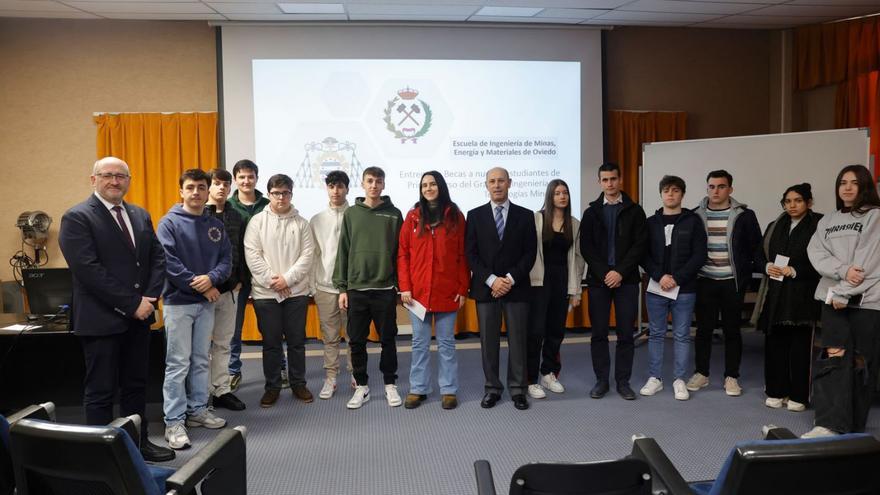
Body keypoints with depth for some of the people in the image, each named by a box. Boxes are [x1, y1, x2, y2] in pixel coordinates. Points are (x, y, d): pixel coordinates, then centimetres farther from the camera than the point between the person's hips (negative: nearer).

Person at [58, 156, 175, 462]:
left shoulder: (141, 216, 12)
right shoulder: (77, 218, -9)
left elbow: (157, 257, 9)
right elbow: (88, 270, -18)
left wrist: (149, 298, -7)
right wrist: (131, 304, -18)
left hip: (138, 317, 7)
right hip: (101, 319, -6)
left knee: (136, 387, 16)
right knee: (100, 392, 4)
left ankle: (138, 443, 28)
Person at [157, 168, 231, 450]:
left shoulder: (215, 226, 9)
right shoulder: (169, 223, -5)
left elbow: (226, 259, 4)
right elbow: (168, 263, -14)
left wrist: (212, 278, -16)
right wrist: (200, 287, -15)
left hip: (206, 302, 5)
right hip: (178, 301, -5)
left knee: (201, 361, 13)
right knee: (178, 363, -3)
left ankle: (198, 410, 25)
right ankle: (174, 422, 2)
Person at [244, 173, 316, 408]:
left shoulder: (301, 223, 4)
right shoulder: (257, 221, 1)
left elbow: (307, 255, -3)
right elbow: (252, 255, -6)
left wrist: (287, 278, -13)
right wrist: (272, 280, -13)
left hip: (296, 291, 1)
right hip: (265, 292, -1)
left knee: (297, 341, 8)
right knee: (271, 342, 7)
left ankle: (298, 384, 21)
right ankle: (272, 386, 19)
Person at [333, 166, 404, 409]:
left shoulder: (394, 214, 2)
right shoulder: (351, 214, 5)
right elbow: (343, 252, 5)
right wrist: (342, 288, 1)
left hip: (385, 289, -1)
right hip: (356, 289, 1)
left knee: (388, 339, 8)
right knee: (357, 341, 7)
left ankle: (390, 385, 22)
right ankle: (361, 386, 21)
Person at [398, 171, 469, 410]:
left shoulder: (455, 216, 2)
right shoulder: (413, 216, 4)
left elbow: (462, 255, 1)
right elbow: (403, 254, 3)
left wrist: (463, 289, -4)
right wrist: (404, 287, -5)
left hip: (447, 292, -1)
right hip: (418, 291, 1)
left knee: (446, 343, 8)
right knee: (420, 343, 9)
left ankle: (448, 390, 17)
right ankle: (418, 389, 19)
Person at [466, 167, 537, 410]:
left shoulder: (525, 215, 6)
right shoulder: (475, 215, 5)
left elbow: (530, 252, 1)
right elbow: (471, 254, 0)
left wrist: (510, 279, -10)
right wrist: (491, 280, -11)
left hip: (516, 288, 0)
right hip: (485, 288, 0)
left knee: (518, 340, 4)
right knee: (489, 341, 5)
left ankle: (518, 389, 15)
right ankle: (492, 388, 16)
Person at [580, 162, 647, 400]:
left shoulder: (634, 211, 5)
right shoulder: (591, 212, 8)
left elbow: (640, 245, -3)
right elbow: (586, 247, 1)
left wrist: (620, 272, -13)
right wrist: (604, 273, -10)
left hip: (626, 280, -1)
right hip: (598, 279, 1)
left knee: (626, 333, 3)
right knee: (599, 333, 4)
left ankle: (623, 381, 14)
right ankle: (601, 380, 15)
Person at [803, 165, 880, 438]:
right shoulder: (827, 221, 17)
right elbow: (816, 254, 3)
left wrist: (844, 291, -13)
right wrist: (843, 271, -14)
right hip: (833, 298, 4)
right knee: (834, 357, -9)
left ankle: (854, 430, 11)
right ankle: (830, 424, -13)